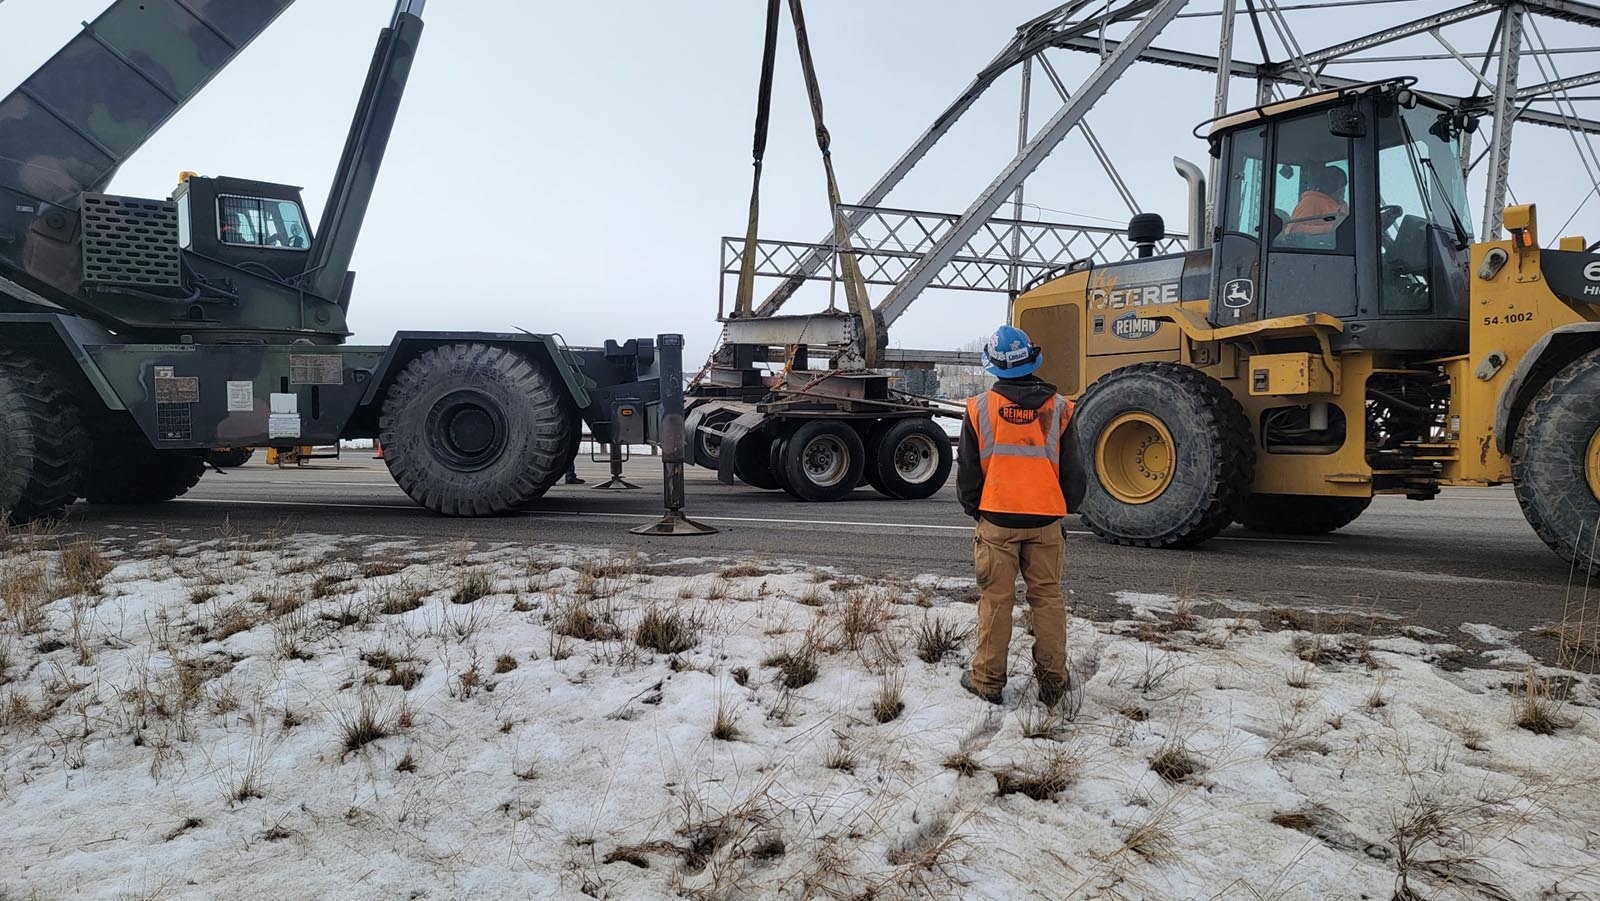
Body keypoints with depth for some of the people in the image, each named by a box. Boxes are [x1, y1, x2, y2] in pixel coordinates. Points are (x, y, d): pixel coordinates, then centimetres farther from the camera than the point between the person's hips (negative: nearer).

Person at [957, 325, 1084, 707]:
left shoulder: (980, 409, -6)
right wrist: (1066, 507, 21)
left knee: (995, 599, 6)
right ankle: (1053, 680, 15)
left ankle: (988, 680, 13)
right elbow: (1071, 470, 5)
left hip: (996, 519, -1)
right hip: (1046, 521, 1)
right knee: (1047, 597, 10)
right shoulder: (1057, 408, -2)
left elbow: (969, 472, 0)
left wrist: (975, 509, 16)